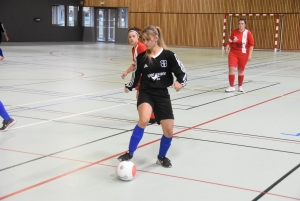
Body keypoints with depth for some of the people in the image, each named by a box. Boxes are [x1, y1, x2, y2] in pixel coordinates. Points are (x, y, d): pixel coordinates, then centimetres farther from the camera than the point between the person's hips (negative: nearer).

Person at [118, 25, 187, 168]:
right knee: (144, 120, -30)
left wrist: (180, 83, -21)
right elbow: (136, 75, 16)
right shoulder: (141, 57, 0)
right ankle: (129, 153, -15)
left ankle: (161, 157, 28)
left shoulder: (168, 55, -7)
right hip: (146, 93, 0)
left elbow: (182, 73, -4)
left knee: (169, 130, -1)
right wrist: (129, 86, 9)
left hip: (162, 95, 1)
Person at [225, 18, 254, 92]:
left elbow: (251, 44, -6)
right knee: (231, 68, -12)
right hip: (233, 53, 1)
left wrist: (250, 55, -10)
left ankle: (240, 86, 29)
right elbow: (229, 42, 10)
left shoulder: (248, 33, -8)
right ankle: (231, 86, 0)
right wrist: (227, 48, -5)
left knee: (241, 71, 9)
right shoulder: (234, 32, 0)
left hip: (243, 54, -1)